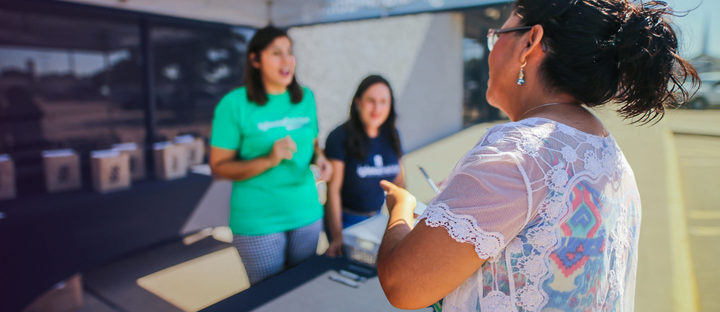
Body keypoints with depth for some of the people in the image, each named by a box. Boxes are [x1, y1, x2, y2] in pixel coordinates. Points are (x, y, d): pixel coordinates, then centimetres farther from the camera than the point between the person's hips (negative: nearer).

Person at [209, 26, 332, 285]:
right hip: (258, 222, -4)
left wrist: (320, 158, -7)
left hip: (307, 213, 4)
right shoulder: (235, 104, -9)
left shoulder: (306, 98, 5)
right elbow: (219, 166, -9)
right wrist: (269, 160, -22)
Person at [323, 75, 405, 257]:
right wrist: (337, 236, -22)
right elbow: (333, 189, -17)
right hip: (347, 221, -5)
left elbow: (399, 180, 11)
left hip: (377, 218, 5)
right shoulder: (340, 137, -14)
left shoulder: (392, 135, 4)